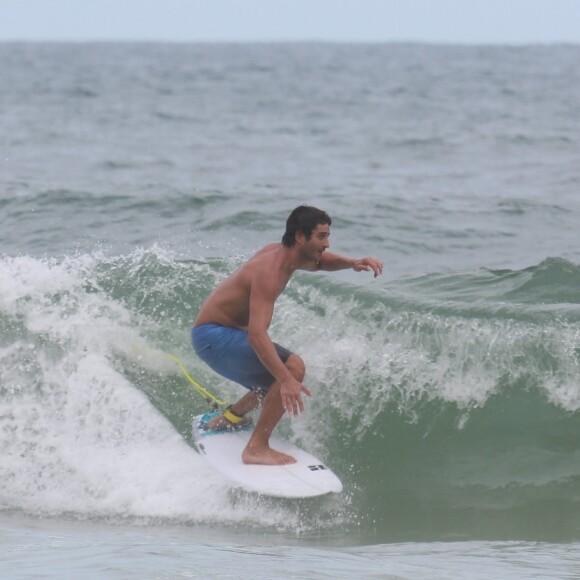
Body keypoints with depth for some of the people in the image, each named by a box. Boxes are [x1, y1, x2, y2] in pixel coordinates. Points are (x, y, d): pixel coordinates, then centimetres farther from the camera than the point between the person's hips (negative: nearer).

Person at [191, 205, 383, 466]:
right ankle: (257, 448, -23)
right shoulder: (269, 272, -28)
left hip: (224, 334, 10)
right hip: (214, 336, -10)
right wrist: (286, 380, -47)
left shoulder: (281, 252, 1)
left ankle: (227, 418, 39)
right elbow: (256, 334, -38)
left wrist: (352, 263, 2)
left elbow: (320, 260, 24)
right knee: (293, 368, -25)